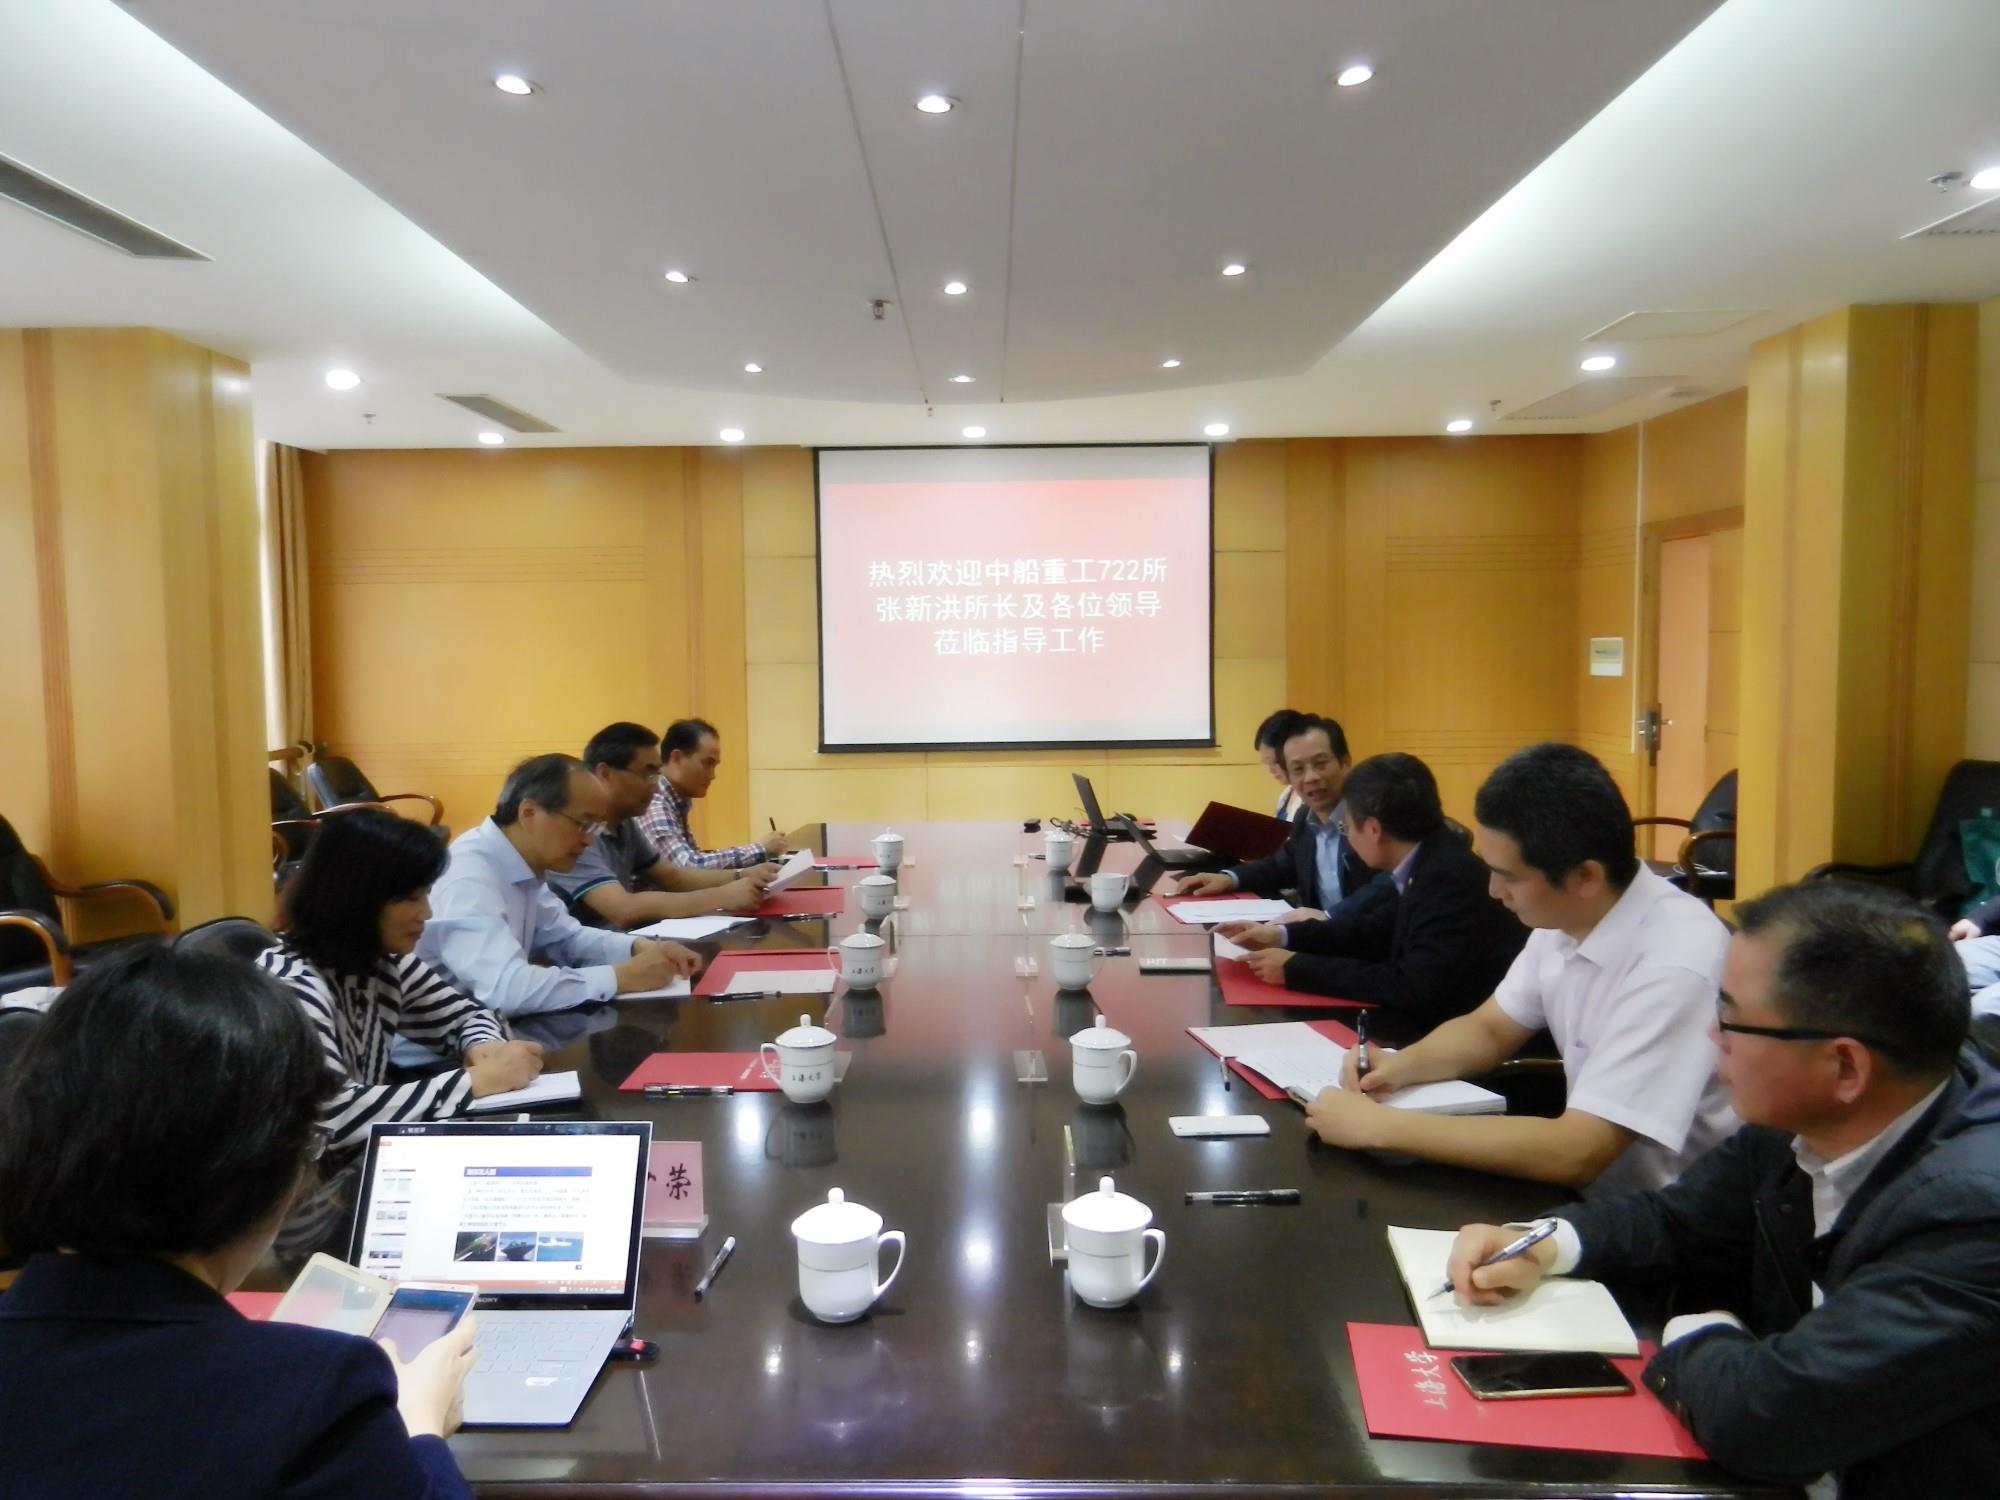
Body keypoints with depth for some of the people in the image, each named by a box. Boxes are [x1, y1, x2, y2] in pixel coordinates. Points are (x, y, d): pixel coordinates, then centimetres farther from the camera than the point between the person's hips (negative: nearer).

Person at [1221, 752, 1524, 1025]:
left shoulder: (1449, 878, -25)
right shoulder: (1427, 863, 2)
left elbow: (1413, 988, -26)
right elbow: (1373, 933, 15)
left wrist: (1296, 968, -19)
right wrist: (1281, 935, 6)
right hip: (1429, 1024, 7)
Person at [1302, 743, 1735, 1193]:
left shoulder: (1675, 965, -28)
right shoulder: (1563, 919, -4)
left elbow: (1574, 1155, -30)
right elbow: (1490, 1029, 11)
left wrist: (1381, 1126, -26)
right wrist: (1403, 1064, -10)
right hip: (1594, 1193, 6)